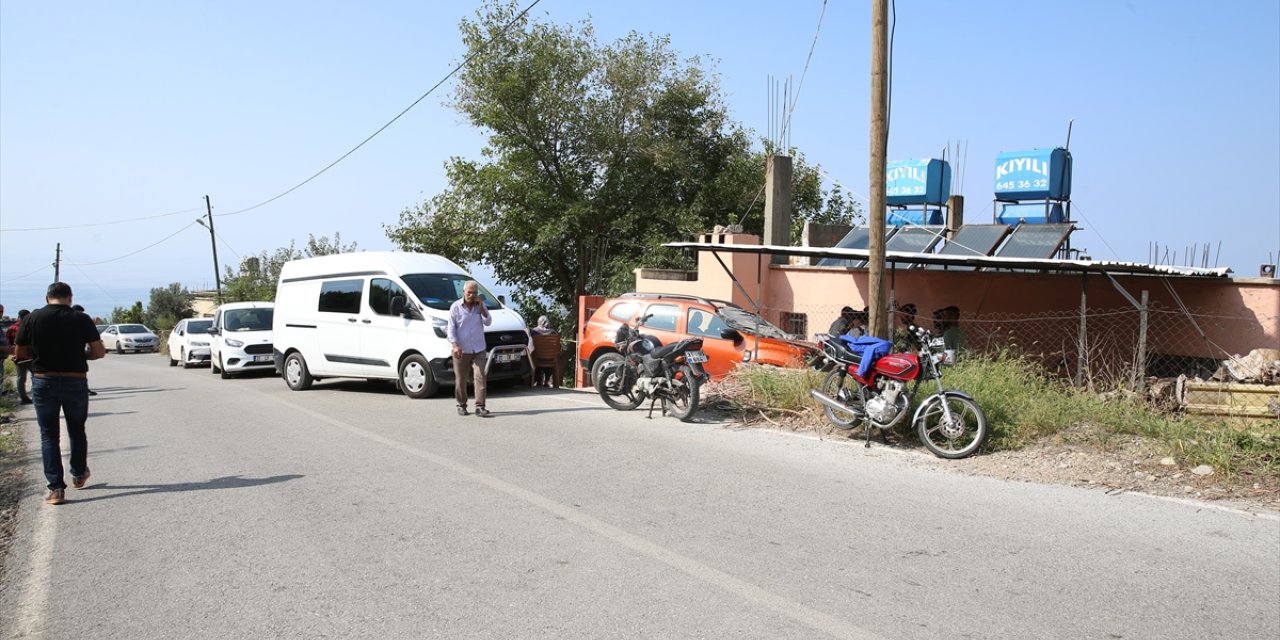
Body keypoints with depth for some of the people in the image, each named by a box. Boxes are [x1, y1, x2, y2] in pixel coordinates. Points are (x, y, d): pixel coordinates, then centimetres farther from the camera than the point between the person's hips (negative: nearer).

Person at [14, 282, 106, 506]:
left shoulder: (33, 318, -4)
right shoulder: (82, 319, -6)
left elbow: (20, 353, 3)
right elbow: (99, 352, -5)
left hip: (43, 382, 0)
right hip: (76, 382, 0)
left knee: (49, 435, 6)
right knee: (77, 431, 20)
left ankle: (56, 488, 0)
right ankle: (79, 475, 35)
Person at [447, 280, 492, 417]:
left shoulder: (480, 306, 8)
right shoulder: (455, 306, -1)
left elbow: (488, 322, 0)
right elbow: (451, 328, -4)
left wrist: (481, 306, -10)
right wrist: (455, 345, -16)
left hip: (479, 350, 2)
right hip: (462, 350, -2)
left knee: (480, 377, -8)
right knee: (460, 380, 5)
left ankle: (480, 407, -8)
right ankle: (461, 405, 21)